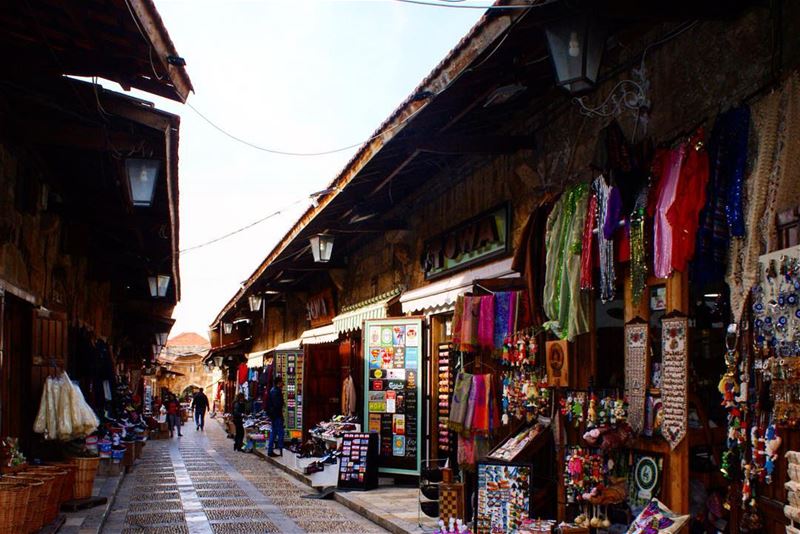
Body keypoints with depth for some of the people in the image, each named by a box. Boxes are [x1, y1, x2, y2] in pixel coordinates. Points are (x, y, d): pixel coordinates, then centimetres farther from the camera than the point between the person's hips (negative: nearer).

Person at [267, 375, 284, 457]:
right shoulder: (277, 391, -17)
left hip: (273, 414, 10)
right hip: (277, 414, -10)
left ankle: (270, 451, 15)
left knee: (273, 432, 13)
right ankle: (281, 451, -6)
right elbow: (278, 404, -22)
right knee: (280, 432, -6)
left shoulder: (273, 390, 15)